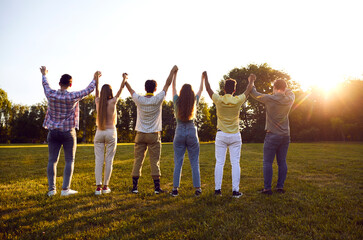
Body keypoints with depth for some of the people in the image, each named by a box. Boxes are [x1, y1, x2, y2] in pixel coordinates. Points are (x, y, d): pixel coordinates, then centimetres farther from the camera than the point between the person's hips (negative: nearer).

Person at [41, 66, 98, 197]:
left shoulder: (51, 94, -2)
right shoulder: (73, 96, -11)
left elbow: (45, 86, 21)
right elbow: (88, 90, 2)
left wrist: (44, 75, 42)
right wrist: (95, 79, 20)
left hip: (53, 132, 4)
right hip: (68, 132, -3)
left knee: (52, 160, 7)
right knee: (69, 161, 3)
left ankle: (51, 189, 9)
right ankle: (65, 189, -1)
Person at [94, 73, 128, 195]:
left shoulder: (98, 102, 1)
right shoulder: (112, 102, -6)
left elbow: (96, 92, 20)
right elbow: (120, 90, 7)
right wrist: (124, 79, 21)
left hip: (99, 133, 3)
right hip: (111, 132, -2)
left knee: (98, 160, 2)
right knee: (109, 160, 4)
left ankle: (98, 187, -3)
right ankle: (105, 186, 8)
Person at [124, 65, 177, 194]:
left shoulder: (139, 100, -4)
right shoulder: (157, 100, -8)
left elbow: (130, 89, 15)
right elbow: (167, 84, 2)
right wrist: (173, 71, 14)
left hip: (140, 135, 2)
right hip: (154, 135, -2)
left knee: (138, 160, 7)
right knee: (155, 161, 2)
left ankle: (134, 187, 10)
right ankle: (157, 187, 4)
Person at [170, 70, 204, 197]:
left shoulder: (177, 102, -3)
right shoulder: (194, 102, -3)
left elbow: (173, 87, 13)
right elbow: (201, 90, 15)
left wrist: (175, 74, 24)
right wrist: (202, 78, 29)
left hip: (179, 133, 0)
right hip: (192, 133, 0)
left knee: (177, 163, 5)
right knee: (194, 163, 6)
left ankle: (175, 189, 5)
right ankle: (197, 188, 8)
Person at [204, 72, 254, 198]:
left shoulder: (218, 100, -7)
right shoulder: (238, 101, -6)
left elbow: (208, 89, 10)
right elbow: (248, 90, 13)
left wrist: (205, 77, 25)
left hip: (221, 135, 0)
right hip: (235, 136, 0)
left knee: (219, 163, 4)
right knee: (235, 163, 3)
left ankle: (217, 189, 6)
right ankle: (235, 190, 3)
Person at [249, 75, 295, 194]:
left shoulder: (269, 99, -10)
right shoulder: (289, 100, 2)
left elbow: (254, 94, 5)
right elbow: (290, 92, 27)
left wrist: (251, 83, 22)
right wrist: (283, 86, 39)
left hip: (272, 135, -5)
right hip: (285, 135, 5)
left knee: (268, 162, 0)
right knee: (282, 162, 10)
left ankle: (267, 188, 0)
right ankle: (280, 186, 13)